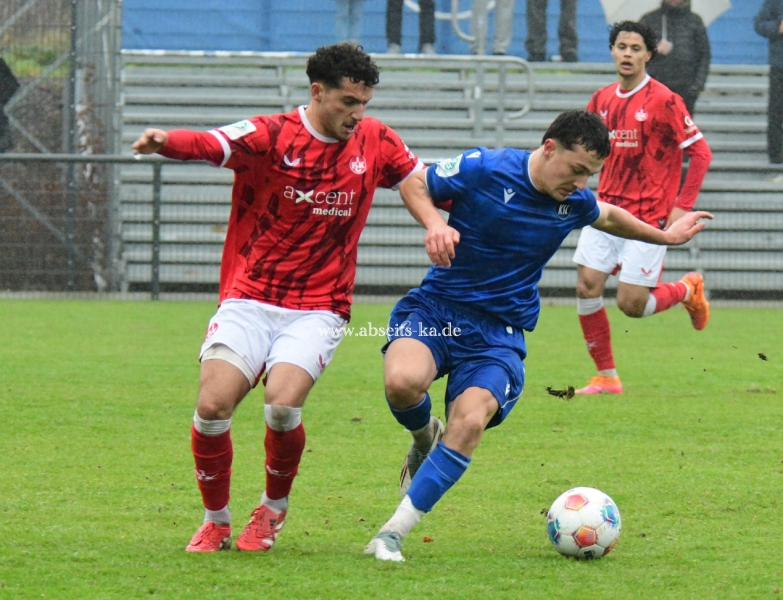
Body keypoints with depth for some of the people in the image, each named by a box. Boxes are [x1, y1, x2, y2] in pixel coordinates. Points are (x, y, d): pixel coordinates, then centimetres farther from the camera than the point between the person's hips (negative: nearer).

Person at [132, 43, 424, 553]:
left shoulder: (375, 142, 5)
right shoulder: (271, 135, -9)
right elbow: (209, 146, -28)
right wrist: (165, 142, -49)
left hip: (318, 311, 1)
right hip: (249, 301, -1)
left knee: (283, 404, -24)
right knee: (213, 404, -18)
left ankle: (274, 507, 6)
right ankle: (217, 521, 8)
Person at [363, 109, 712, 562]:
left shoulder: (575, 202, 2)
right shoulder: (485, 170, -13)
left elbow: (609, 217, 27)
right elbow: (414, 183, 0)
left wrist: (664, 235, 38)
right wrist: (435, 223, -20)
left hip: (500, 333, 3)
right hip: (435, 308, -2)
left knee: (469, 422, -25)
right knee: (403, 381, -34)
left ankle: (393, 532, -17)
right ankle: (425, 438, 6)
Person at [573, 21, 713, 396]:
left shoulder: (664, 101, -11)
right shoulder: (602, 100, 6)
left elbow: (701, 154, -9)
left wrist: (682, 208, -11)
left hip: (649, 215, -5)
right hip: (606, 210, 5)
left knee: (631, 303, -9)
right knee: (586, 286, -6)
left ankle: (688, 290, 23)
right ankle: (606, 376, 7)